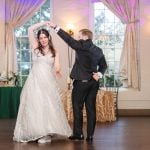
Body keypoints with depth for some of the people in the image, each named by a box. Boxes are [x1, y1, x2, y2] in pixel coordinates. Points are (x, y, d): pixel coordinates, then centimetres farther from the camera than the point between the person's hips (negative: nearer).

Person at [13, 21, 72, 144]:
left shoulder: (54, 52, 12)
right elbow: (30, 29, 2)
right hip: (35, 81, -1)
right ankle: (36, 133, 4)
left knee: (48, 106, -2)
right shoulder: (36, 48, 8)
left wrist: (57, 70, -22)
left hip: (48, 82, 1)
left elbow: (57, 66, 0)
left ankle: (46, 134, 2)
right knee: (34, 106, -1)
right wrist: (44, 23, 5)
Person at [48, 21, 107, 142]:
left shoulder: (83, 45, -12)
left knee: (77, 108, 4)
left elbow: (69, 40, -13)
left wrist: (56, 27, -9)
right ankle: (90, 135, 10)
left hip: (81, 82, -7)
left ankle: (78, 134, 8)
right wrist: (99, 74, 0)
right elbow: (104, 65, 14)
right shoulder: (98, 50, 10)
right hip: (93, 82, 7)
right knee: (91, 108, 7)